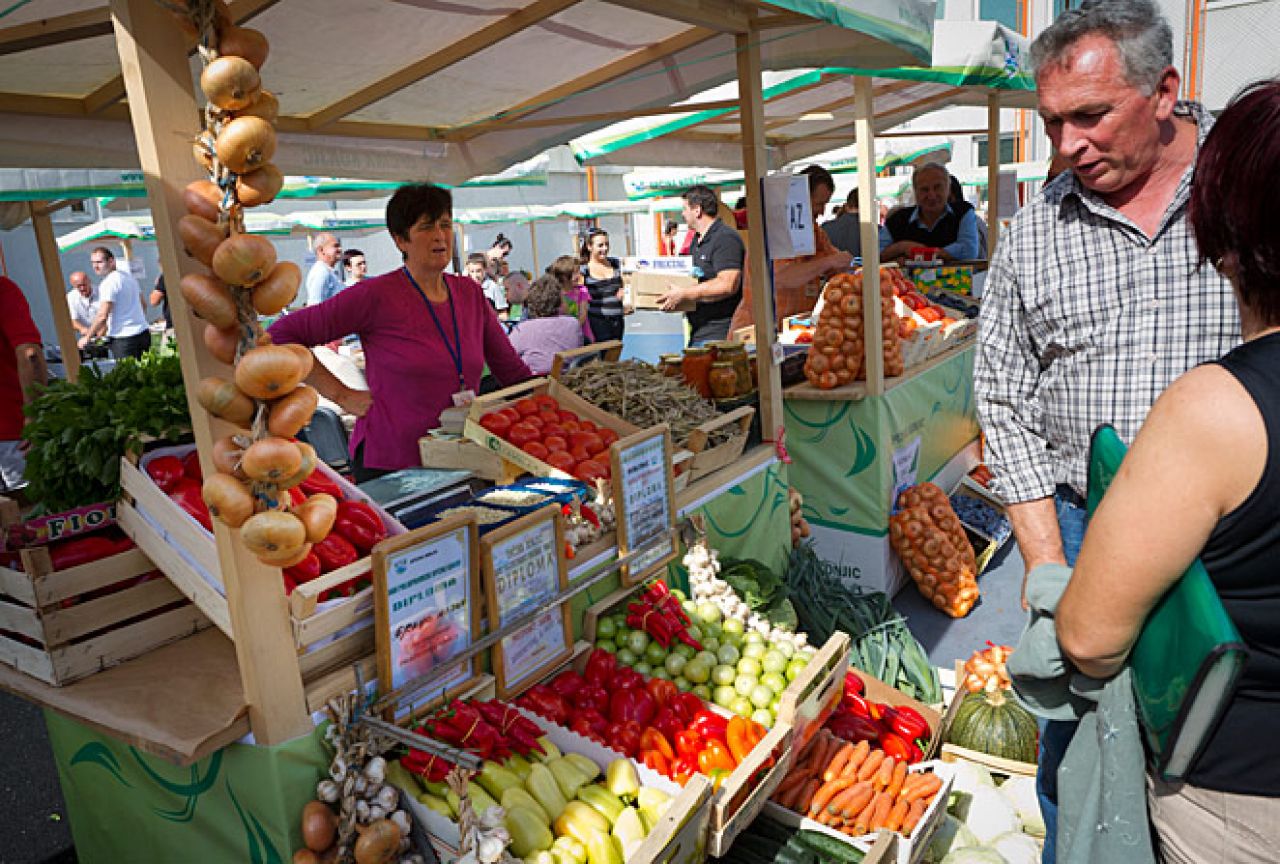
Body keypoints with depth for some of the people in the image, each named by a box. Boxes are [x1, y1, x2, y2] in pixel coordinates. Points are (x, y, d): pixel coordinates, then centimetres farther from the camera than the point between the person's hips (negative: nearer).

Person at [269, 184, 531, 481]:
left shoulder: (470, 293, 6)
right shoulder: (377, 295, -10)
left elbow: (513, 371, 15)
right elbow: (281, 334, -8)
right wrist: (342, 395, -9)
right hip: (387, 466, -5)